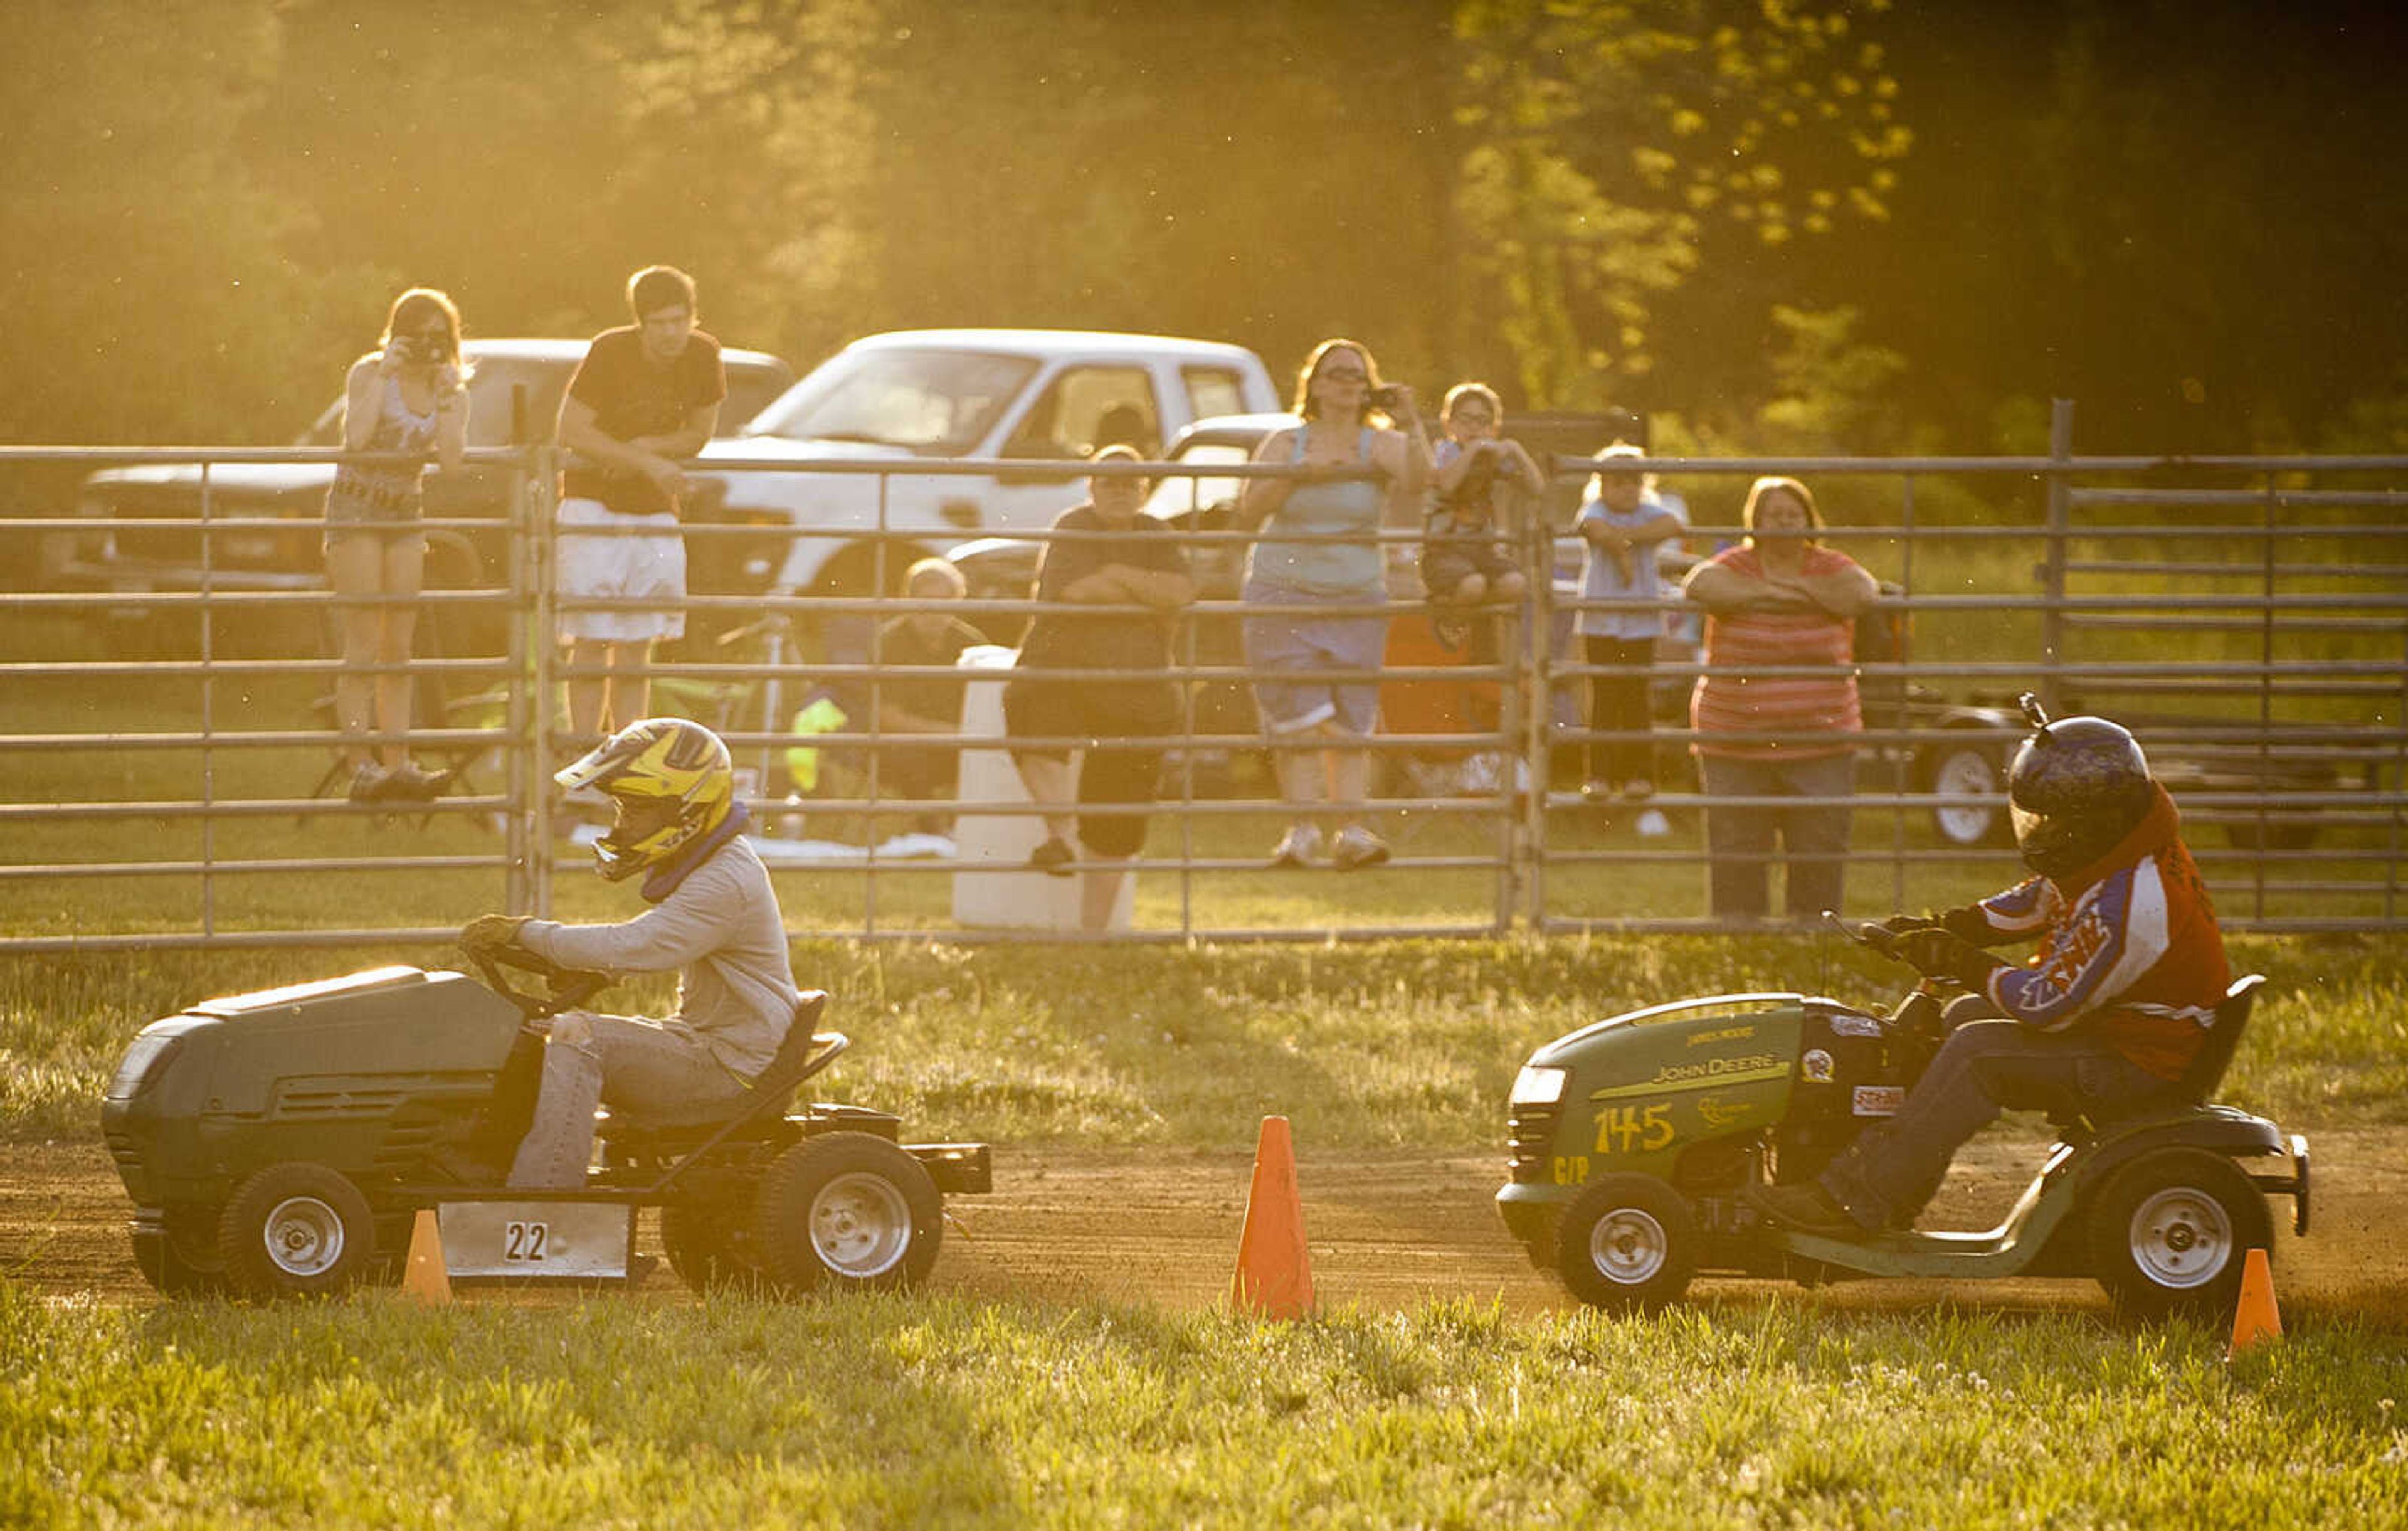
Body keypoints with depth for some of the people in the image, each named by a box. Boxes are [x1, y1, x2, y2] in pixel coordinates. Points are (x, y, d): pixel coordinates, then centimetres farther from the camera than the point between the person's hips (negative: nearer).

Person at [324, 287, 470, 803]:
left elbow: (451, 458, -8)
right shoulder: (369, 373, -9)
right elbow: (356, 437, -25)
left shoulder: (450, 387, 5)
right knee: (363, 647, -11)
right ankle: (361, 767, -15)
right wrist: (385, 376, -24)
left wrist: (446, 398, -15)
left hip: (405, 513, 6)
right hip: (356, 507, -6)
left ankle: (397, 763, 5)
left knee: (398, 650, 4)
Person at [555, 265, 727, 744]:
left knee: (637, 647, 5)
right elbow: (571, 431, -18)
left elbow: (699, 434, 5)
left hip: (654, 509, 4)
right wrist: (648, 464, -23)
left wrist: (645, 447, -14)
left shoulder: (702, 355, -5)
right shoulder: (610, 351, -17)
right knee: (592, 641, -8)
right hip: (593, 504, -4)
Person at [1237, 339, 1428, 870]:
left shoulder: (1380, 446, 3)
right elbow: (1249, 513, -4)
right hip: (1282, 597, 0)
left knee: (1351, 724, -3)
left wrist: (1411, 428, -28)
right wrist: (1299, 476, -15)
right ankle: (1302, 830, -6)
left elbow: (1418, 480, -16)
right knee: (1299, 721, -8)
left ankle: (1351, 830, -4)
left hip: (1355, 601, 0)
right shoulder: (1285, 444, 5)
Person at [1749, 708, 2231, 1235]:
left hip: (2142, 1065, -11)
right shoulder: (2118, 853, 1)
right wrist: (1942, 929, 4)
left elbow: (2051, 1005, -27)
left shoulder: (2126, 906, -31)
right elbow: (2035, 903, 15)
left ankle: (1857, 1200, -19)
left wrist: (1963, 964, -18)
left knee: (1977, 1053, -21)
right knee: (1965, 1015, 16)